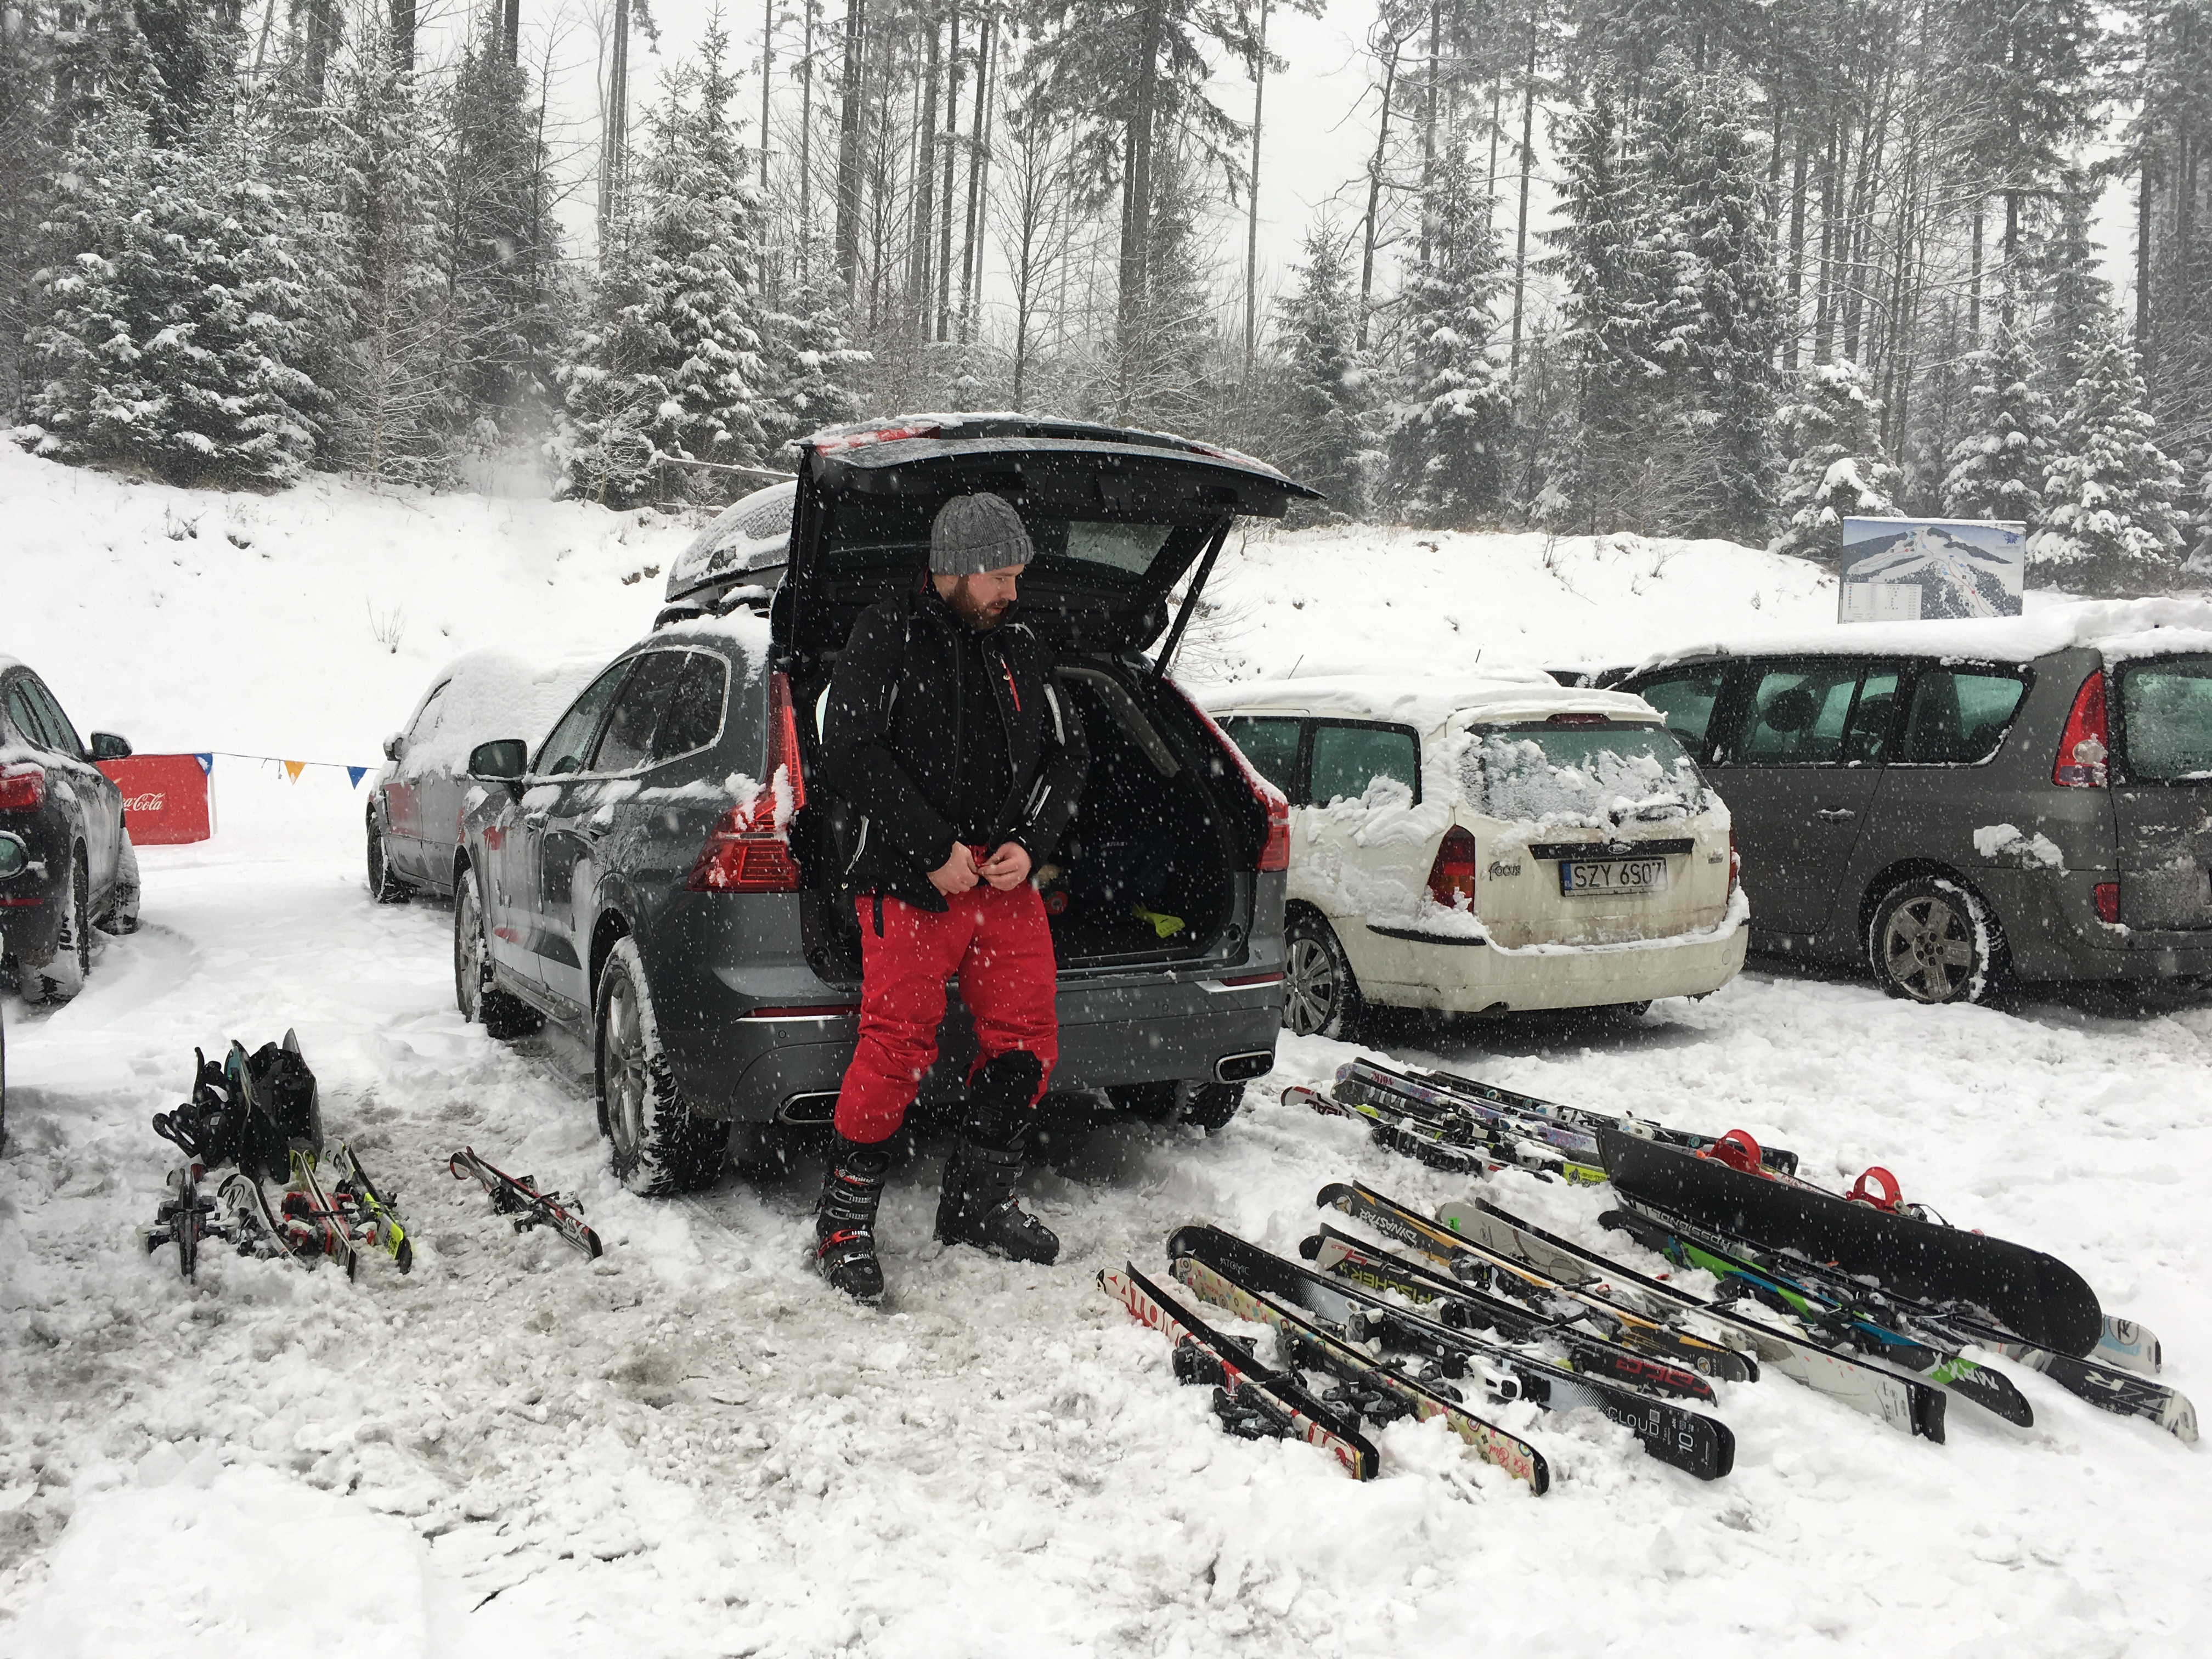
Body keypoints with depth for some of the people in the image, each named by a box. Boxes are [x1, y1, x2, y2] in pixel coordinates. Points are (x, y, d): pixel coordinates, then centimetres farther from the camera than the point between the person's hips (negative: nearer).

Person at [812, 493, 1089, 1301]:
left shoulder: (1019, 646, 14)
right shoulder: (887, 637, -3)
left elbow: (1066, 753, 16)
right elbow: (851, 749, -12)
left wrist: (1030, 843, -1)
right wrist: (934, 849, -15)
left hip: (1007, 880, 6)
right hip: (909, 885, -6)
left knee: (1027, 1037, 5)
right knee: (898, 1045, -10)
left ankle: (977, 1204, 22)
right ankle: (844, 1224, 3)